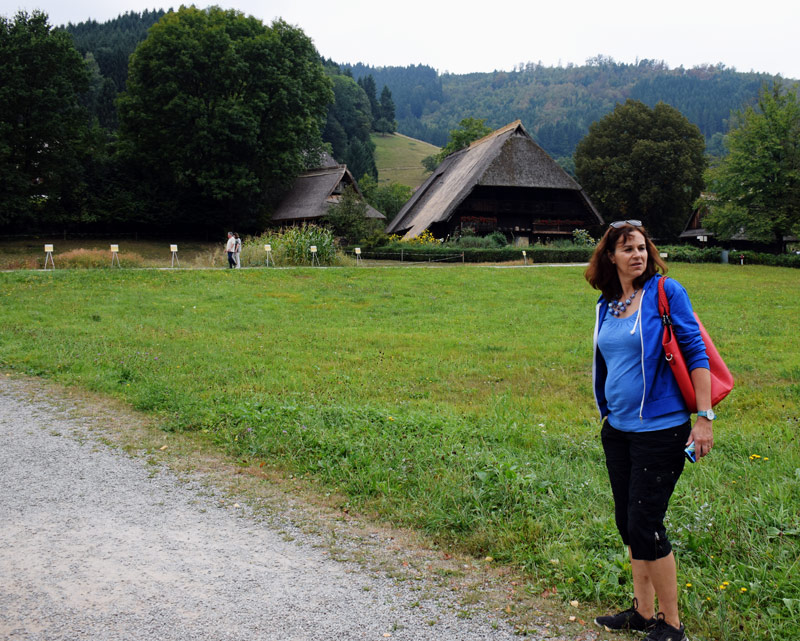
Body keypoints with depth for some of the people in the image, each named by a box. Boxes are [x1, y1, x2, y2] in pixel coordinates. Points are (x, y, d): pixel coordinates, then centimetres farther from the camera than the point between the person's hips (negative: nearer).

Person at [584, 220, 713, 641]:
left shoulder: (666, 291, -9)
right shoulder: (606, 305, 9)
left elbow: (696, 354, -10)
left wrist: (704, 417, -15)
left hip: (660, 428, -7)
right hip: (618, 428, 7)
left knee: (645, 526, -5)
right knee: (627, 522, 14)